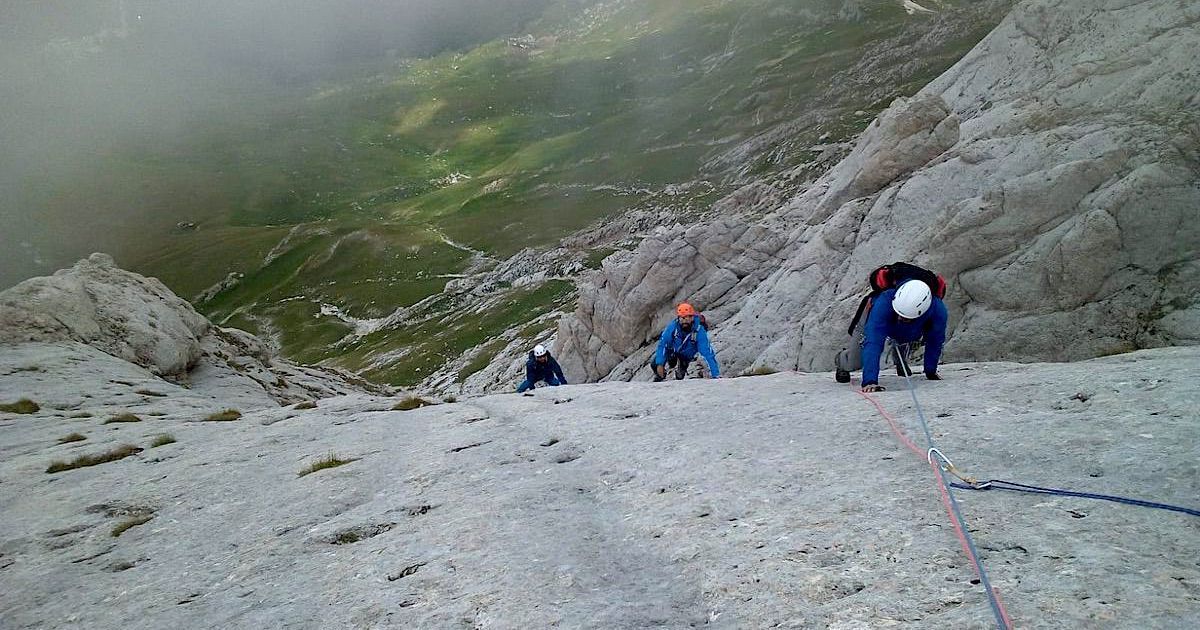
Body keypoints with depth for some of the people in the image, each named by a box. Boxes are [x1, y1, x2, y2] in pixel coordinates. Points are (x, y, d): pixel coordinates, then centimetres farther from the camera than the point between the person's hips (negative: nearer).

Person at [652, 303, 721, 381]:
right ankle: (660, 376, 23)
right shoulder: (673, 326, -33)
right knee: (654, 364, -12)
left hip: (686, 355, -1)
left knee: (681, 374, -12)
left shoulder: (699, 331, -36)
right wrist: (660, 364, -34)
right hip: (672, 349, 1)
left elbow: (708, 353, -39)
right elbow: (662, 344, -25)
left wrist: (716, 375, -44)